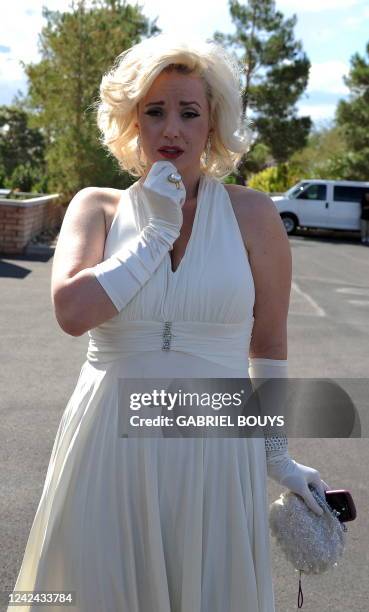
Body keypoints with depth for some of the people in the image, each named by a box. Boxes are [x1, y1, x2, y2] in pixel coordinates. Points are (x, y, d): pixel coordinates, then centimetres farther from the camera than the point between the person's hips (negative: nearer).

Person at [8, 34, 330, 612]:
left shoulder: (252, 215, -2)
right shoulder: (98, 207, 0)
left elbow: (267, 345, 5)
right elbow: (73, 311, -17)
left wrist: (278, 457, 10)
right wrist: (158, 232, -13)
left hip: (216, 447, 0)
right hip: (111, 445, 1)